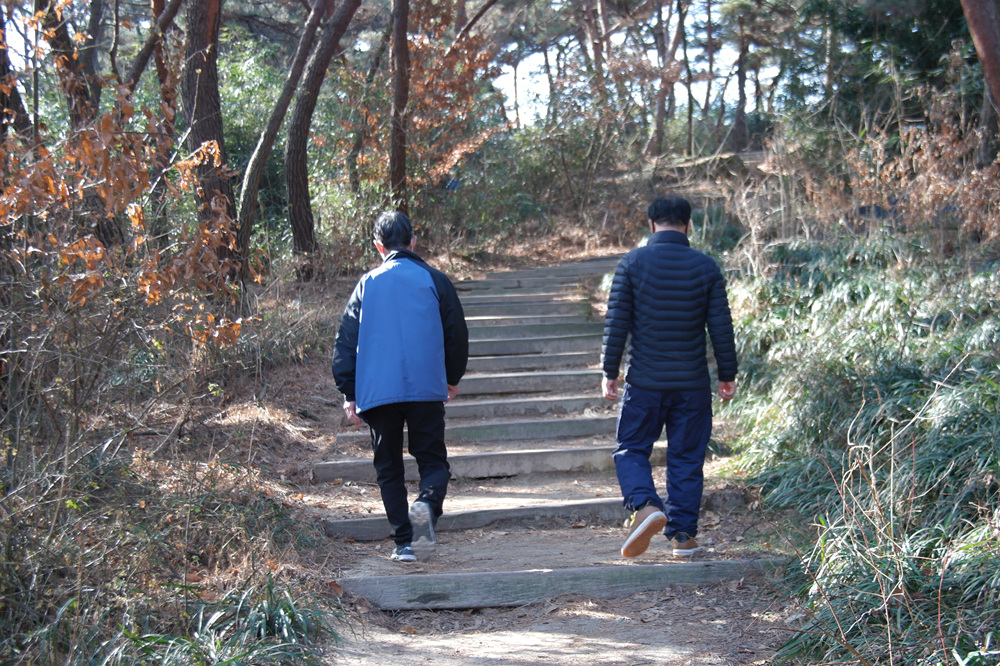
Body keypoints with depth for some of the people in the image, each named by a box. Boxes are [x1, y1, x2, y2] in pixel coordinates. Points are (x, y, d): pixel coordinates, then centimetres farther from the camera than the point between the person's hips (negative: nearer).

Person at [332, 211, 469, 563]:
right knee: (432, 459, 7)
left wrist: (349, 394, 6)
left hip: (377, 391, 1)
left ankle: (404, 542, 5)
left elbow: (346, 341, 4)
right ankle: (427, 504, -25)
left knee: (388, 467, 11)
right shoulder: (434, 280, 5)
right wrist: (452, 379, 25)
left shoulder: (367, 284, 7)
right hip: (427, 389, -1)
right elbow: (457, 333, 10)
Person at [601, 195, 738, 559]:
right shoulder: (706, 267, -1)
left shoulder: (632, 263, -5)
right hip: (692, 383, 1)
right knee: (686, 457, 11)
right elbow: (721, 327, 1)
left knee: (630, 449, 11)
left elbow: (616, 322, -6)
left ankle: (645, 505, -13)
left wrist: (609, 371, 3)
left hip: (644, 380, -1)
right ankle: (682, 534, 13)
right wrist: (727, 374, 11)